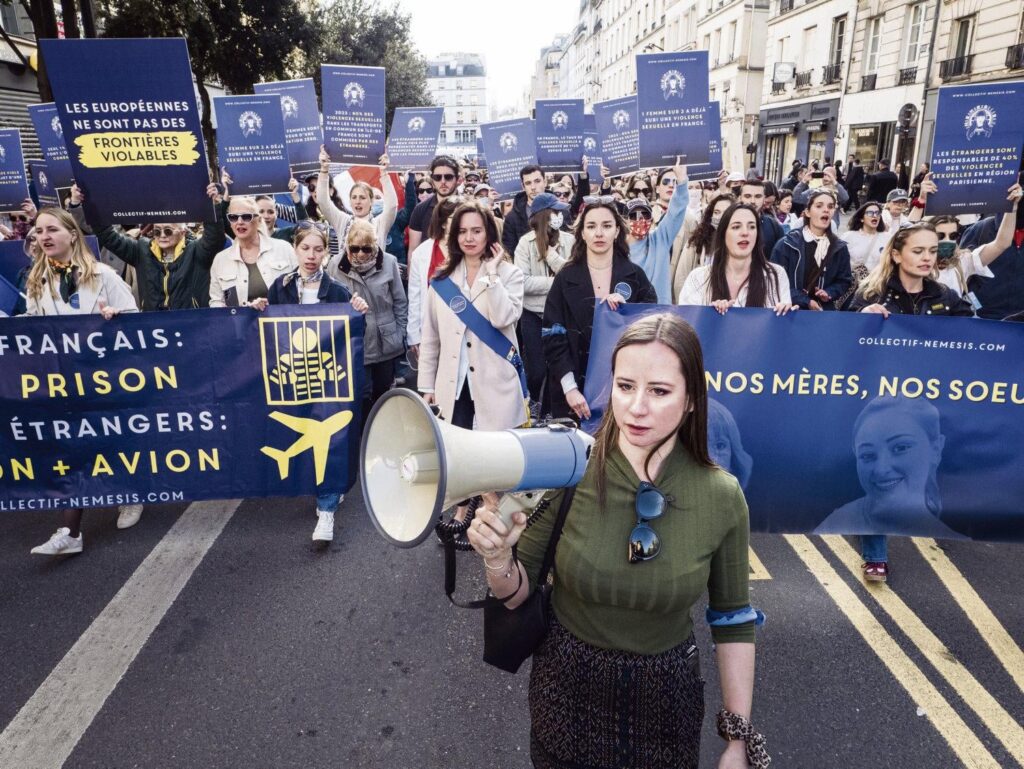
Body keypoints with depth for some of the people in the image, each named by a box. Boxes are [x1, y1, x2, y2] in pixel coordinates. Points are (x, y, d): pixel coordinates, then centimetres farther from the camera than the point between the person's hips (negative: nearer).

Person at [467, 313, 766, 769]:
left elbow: (733, 619, -2)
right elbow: (517, 594, -9)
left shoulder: (722, 496, -16)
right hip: (566, 682, 0)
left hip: (666, 693, 1)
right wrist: (499, 559, -30)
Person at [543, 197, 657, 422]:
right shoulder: (565, 278, 1)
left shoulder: (635, 275, 4)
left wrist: (626, 307, -13)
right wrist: (569, 387, -14)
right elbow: (553, 337, -4)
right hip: (578, 386, -1)